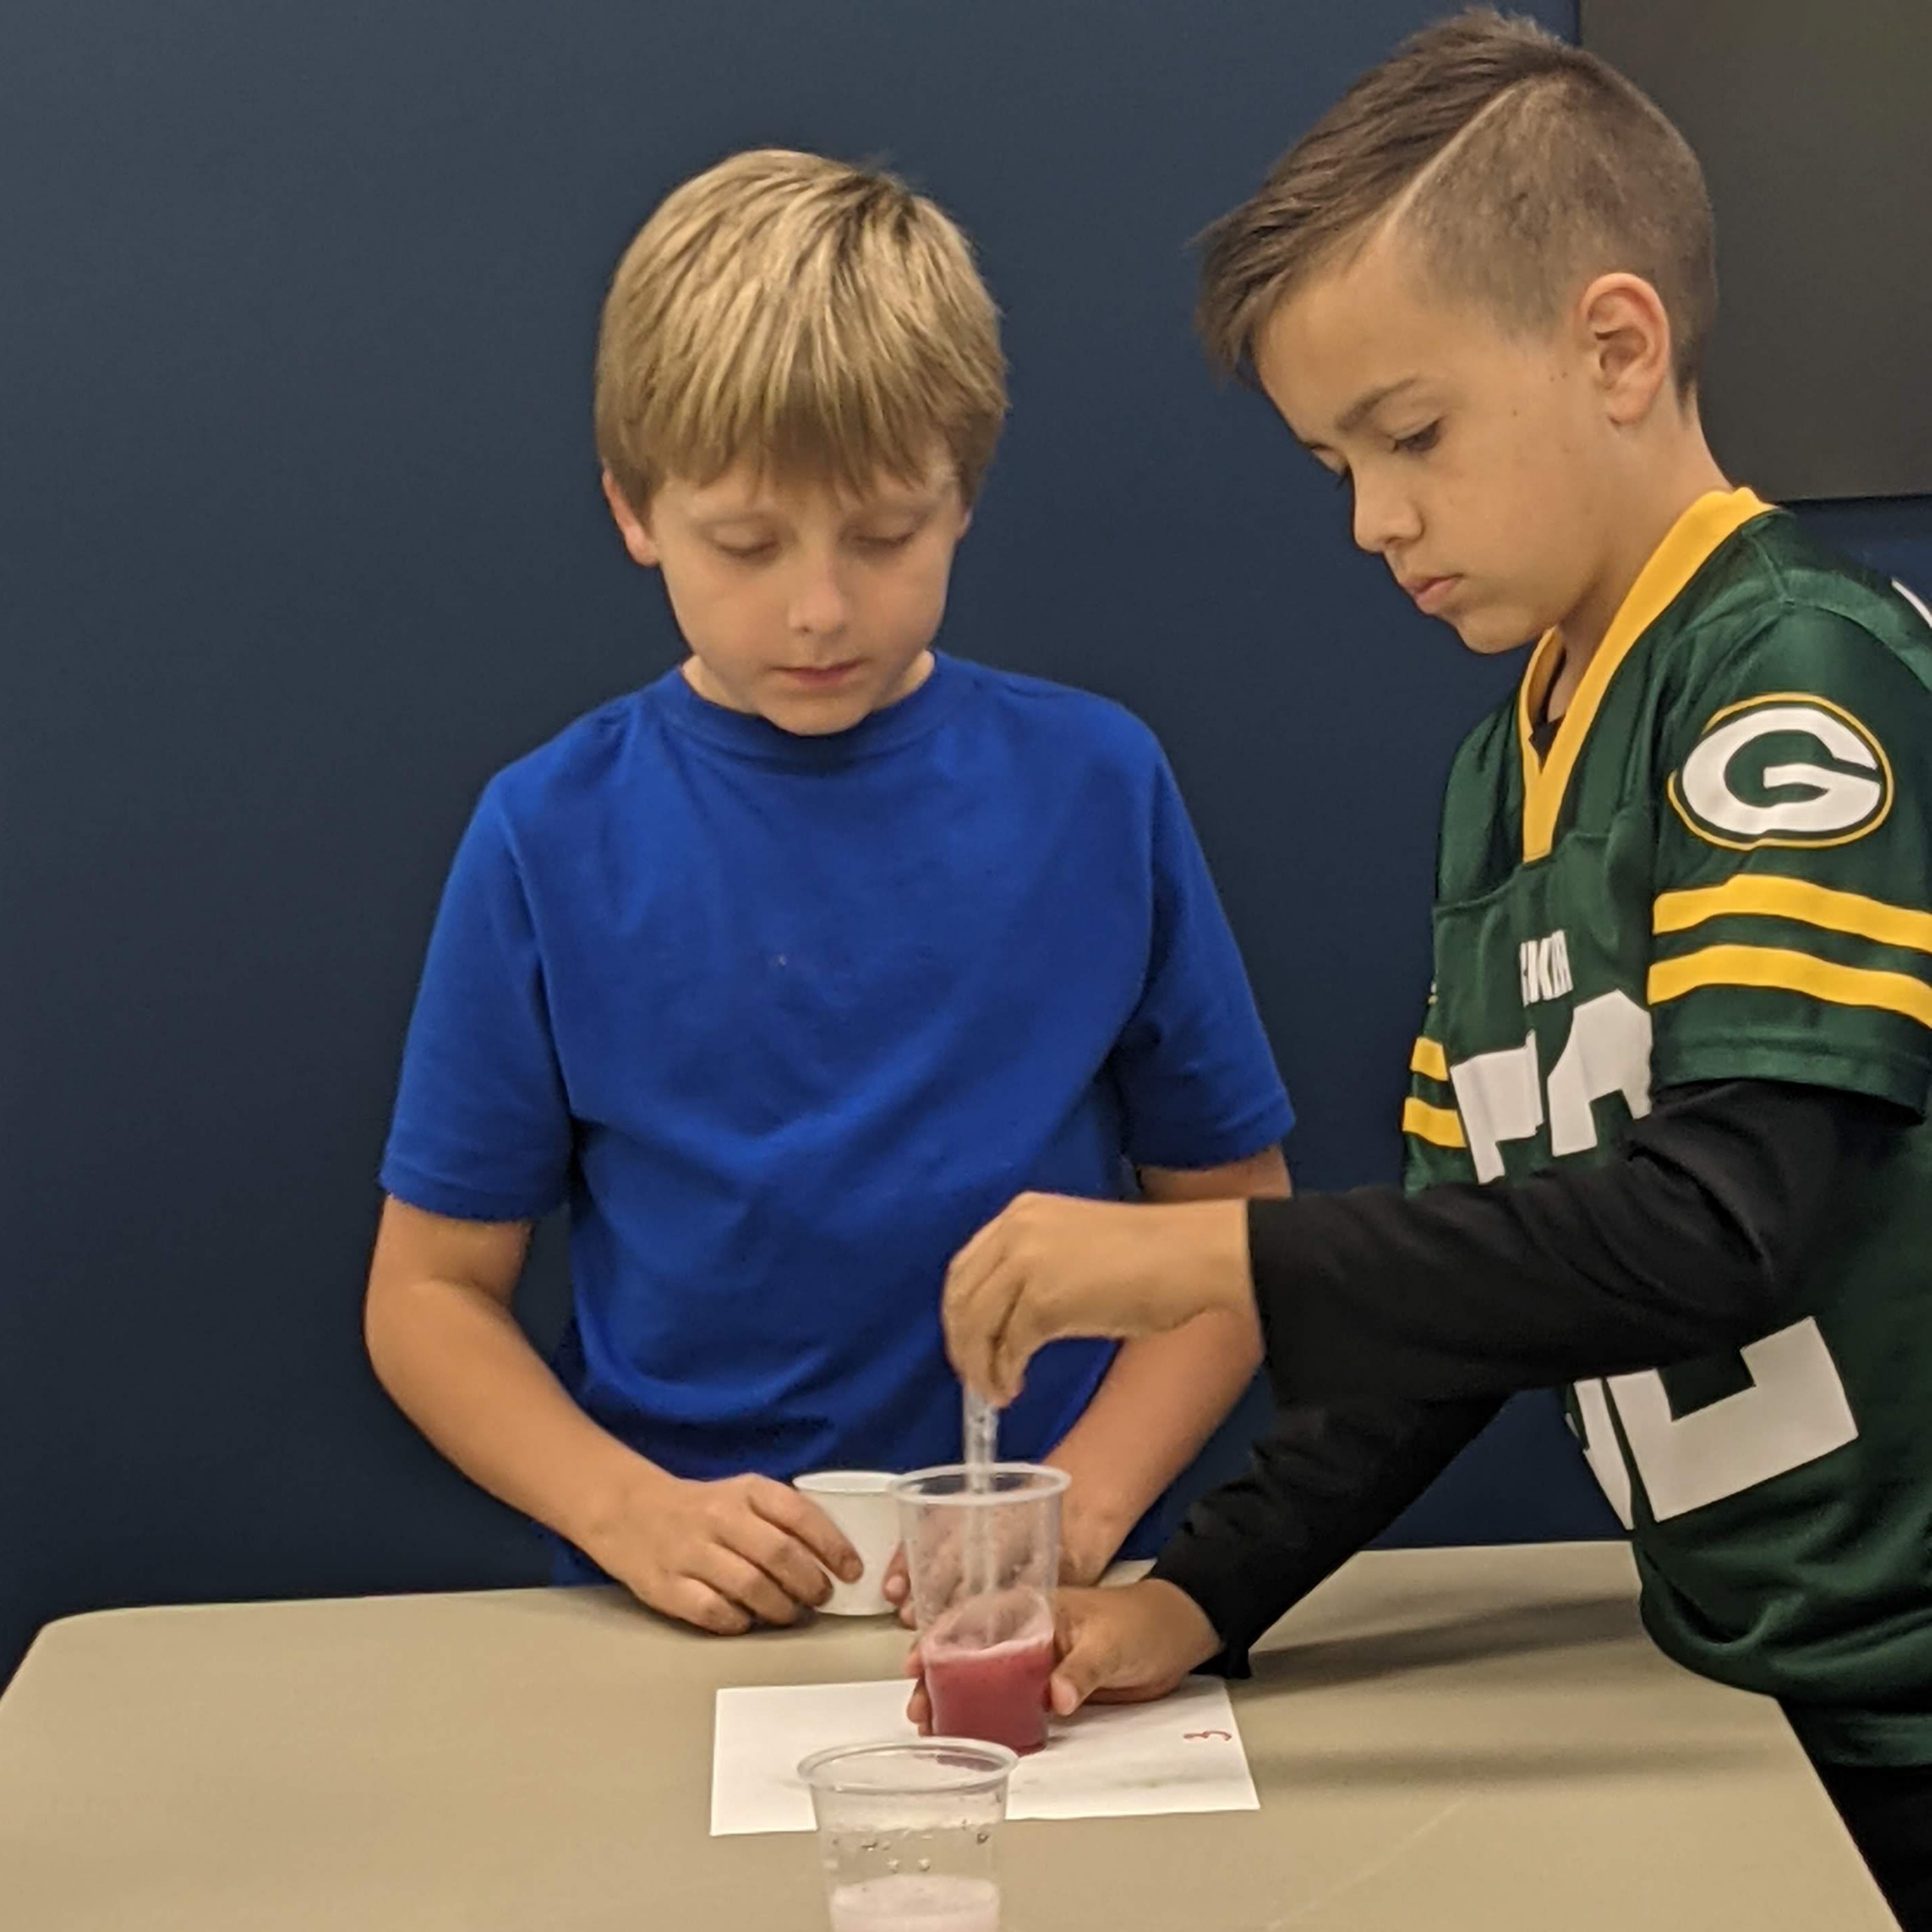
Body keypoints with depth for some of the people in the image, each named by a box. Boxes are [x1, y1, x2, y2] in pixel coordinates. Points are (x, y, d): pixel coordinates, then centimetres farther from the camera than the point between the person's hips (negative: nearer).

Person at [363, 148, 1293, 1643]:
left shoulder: (1095, 788, 3)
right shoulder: (555, 839, 1)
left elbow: (1233, 1217, 9)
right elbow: (432, 1287, 7)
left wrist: (1083, 1497, -7)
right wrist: (633, 1514, -9)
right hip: (691, 1627, 0)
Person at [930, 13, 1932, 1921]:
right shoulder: (1502, 774, 11)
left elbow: (1725, 1222, -24)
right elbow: (1458, 1262, 11)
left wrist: (1211, 1258, -25)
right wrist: (1207, 1595, 1)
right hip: (1750, 1682, 7)